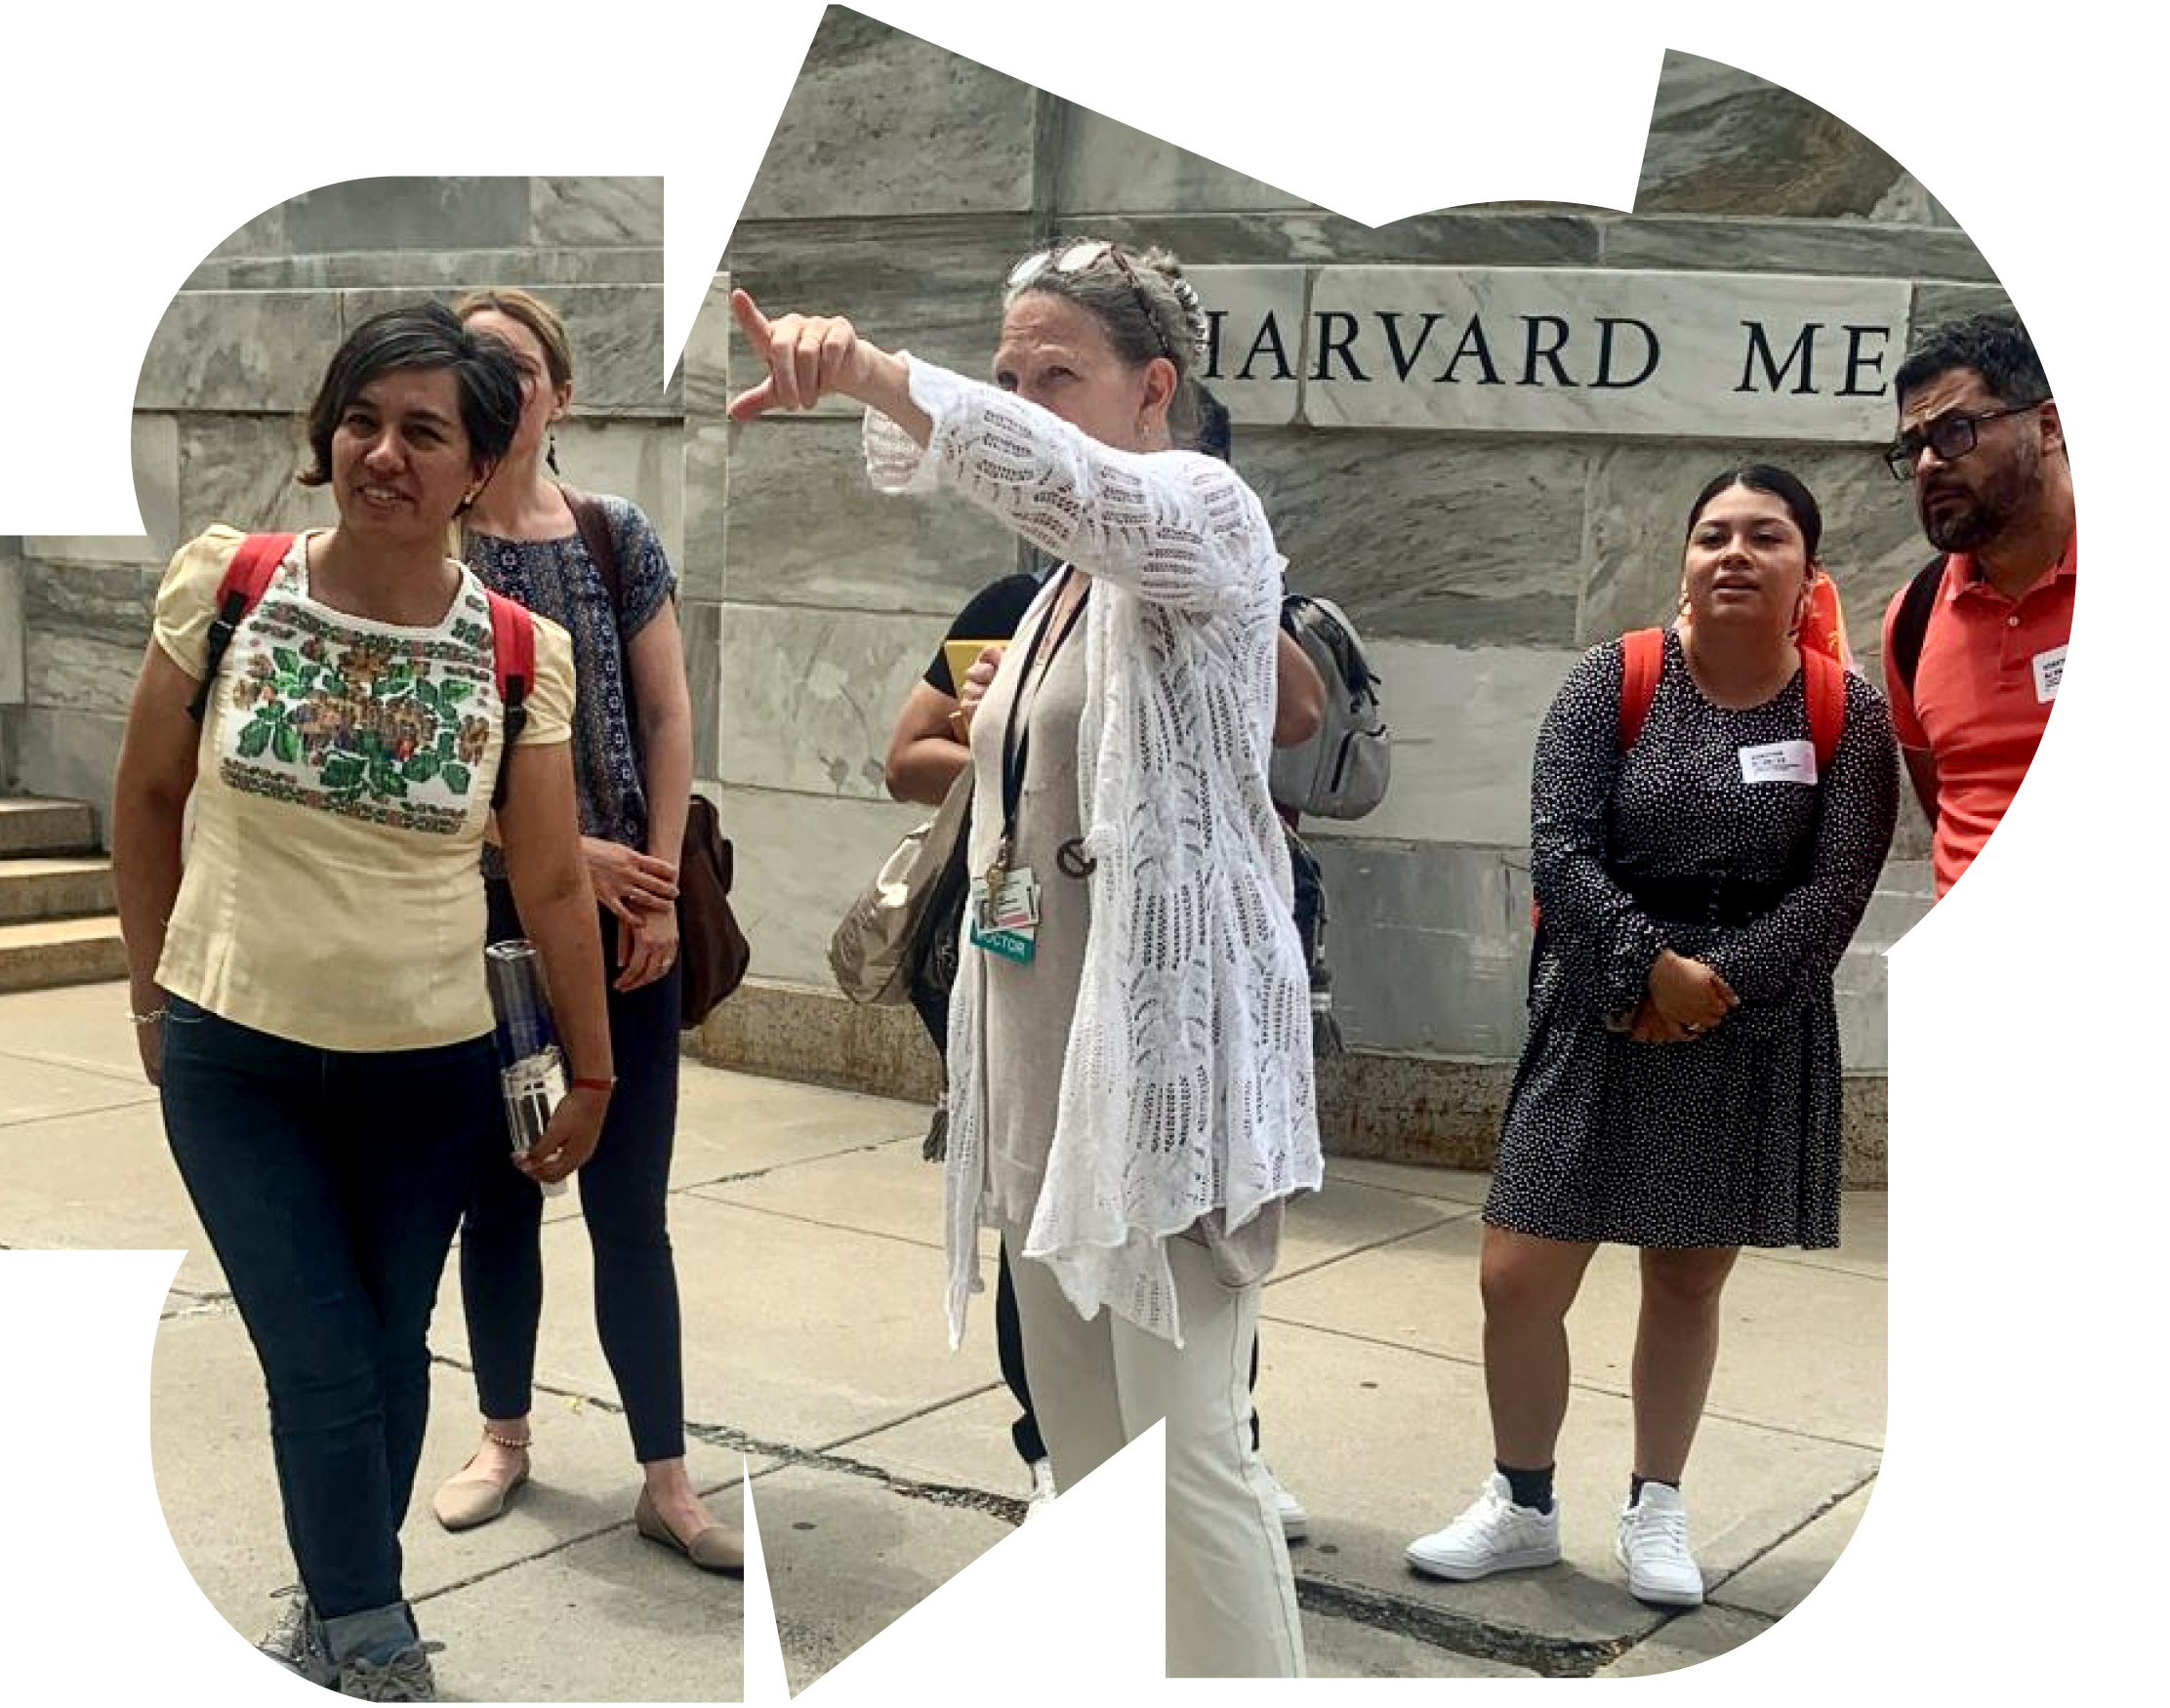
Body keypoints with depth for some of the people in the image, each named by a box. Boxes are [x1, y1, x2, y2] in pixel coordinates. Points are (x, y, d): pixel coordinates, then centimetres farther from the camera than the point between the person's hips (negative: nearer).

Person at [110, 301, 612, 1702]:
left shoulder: (522, 655, -9)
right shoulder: (223, 585, -8)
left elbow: (552, 883, -1)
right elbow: (147, 796, 4)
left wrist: (593, 1074, 4)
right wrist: (153, 993, 8)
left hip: (431, 1069, 1)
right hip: (233, 1059, -1)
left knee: (391, 1355, 13)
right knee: (326, 1368, -1)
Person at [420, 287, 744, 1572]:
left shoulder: (620, 535, 4)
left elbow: (667, 718, 4)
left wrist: (661, 887, -4)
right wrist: (561, 850, -13)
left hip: (623, 911, 1)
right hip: (477, 914, -1)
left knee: (632, 1204, 2)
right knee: (500, 1188, 11)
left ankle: (667, 1479, 9)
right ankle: (506, 1435, 29)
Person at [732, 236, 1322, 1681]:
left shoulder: (1206, 513, -7)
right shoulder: (1071, 578, 18)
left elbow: (1080, 486, -32)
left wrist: (878, 374, -46)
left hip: (1163, 1047, -9)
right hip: (1047, 1055, 9)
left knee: (1185, 1444, -8)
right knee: (1082, 1443, 14)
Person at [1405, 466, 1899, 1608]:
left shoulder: (1847, 712, -2)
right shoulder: (1611, 681, -4)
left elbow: (1837, 888, -8)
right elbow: (1558, 849, -11)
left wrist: (1717, 986, -18)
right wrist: (1652, 967, -21)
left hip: (1755, 1037, 0)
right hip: (1599, 1023, 0)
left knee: (1687, 1280, 12)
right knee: (1517, 1279, 0)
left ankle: (1655, 1512, 32)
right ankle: (1522, 1506, 22)